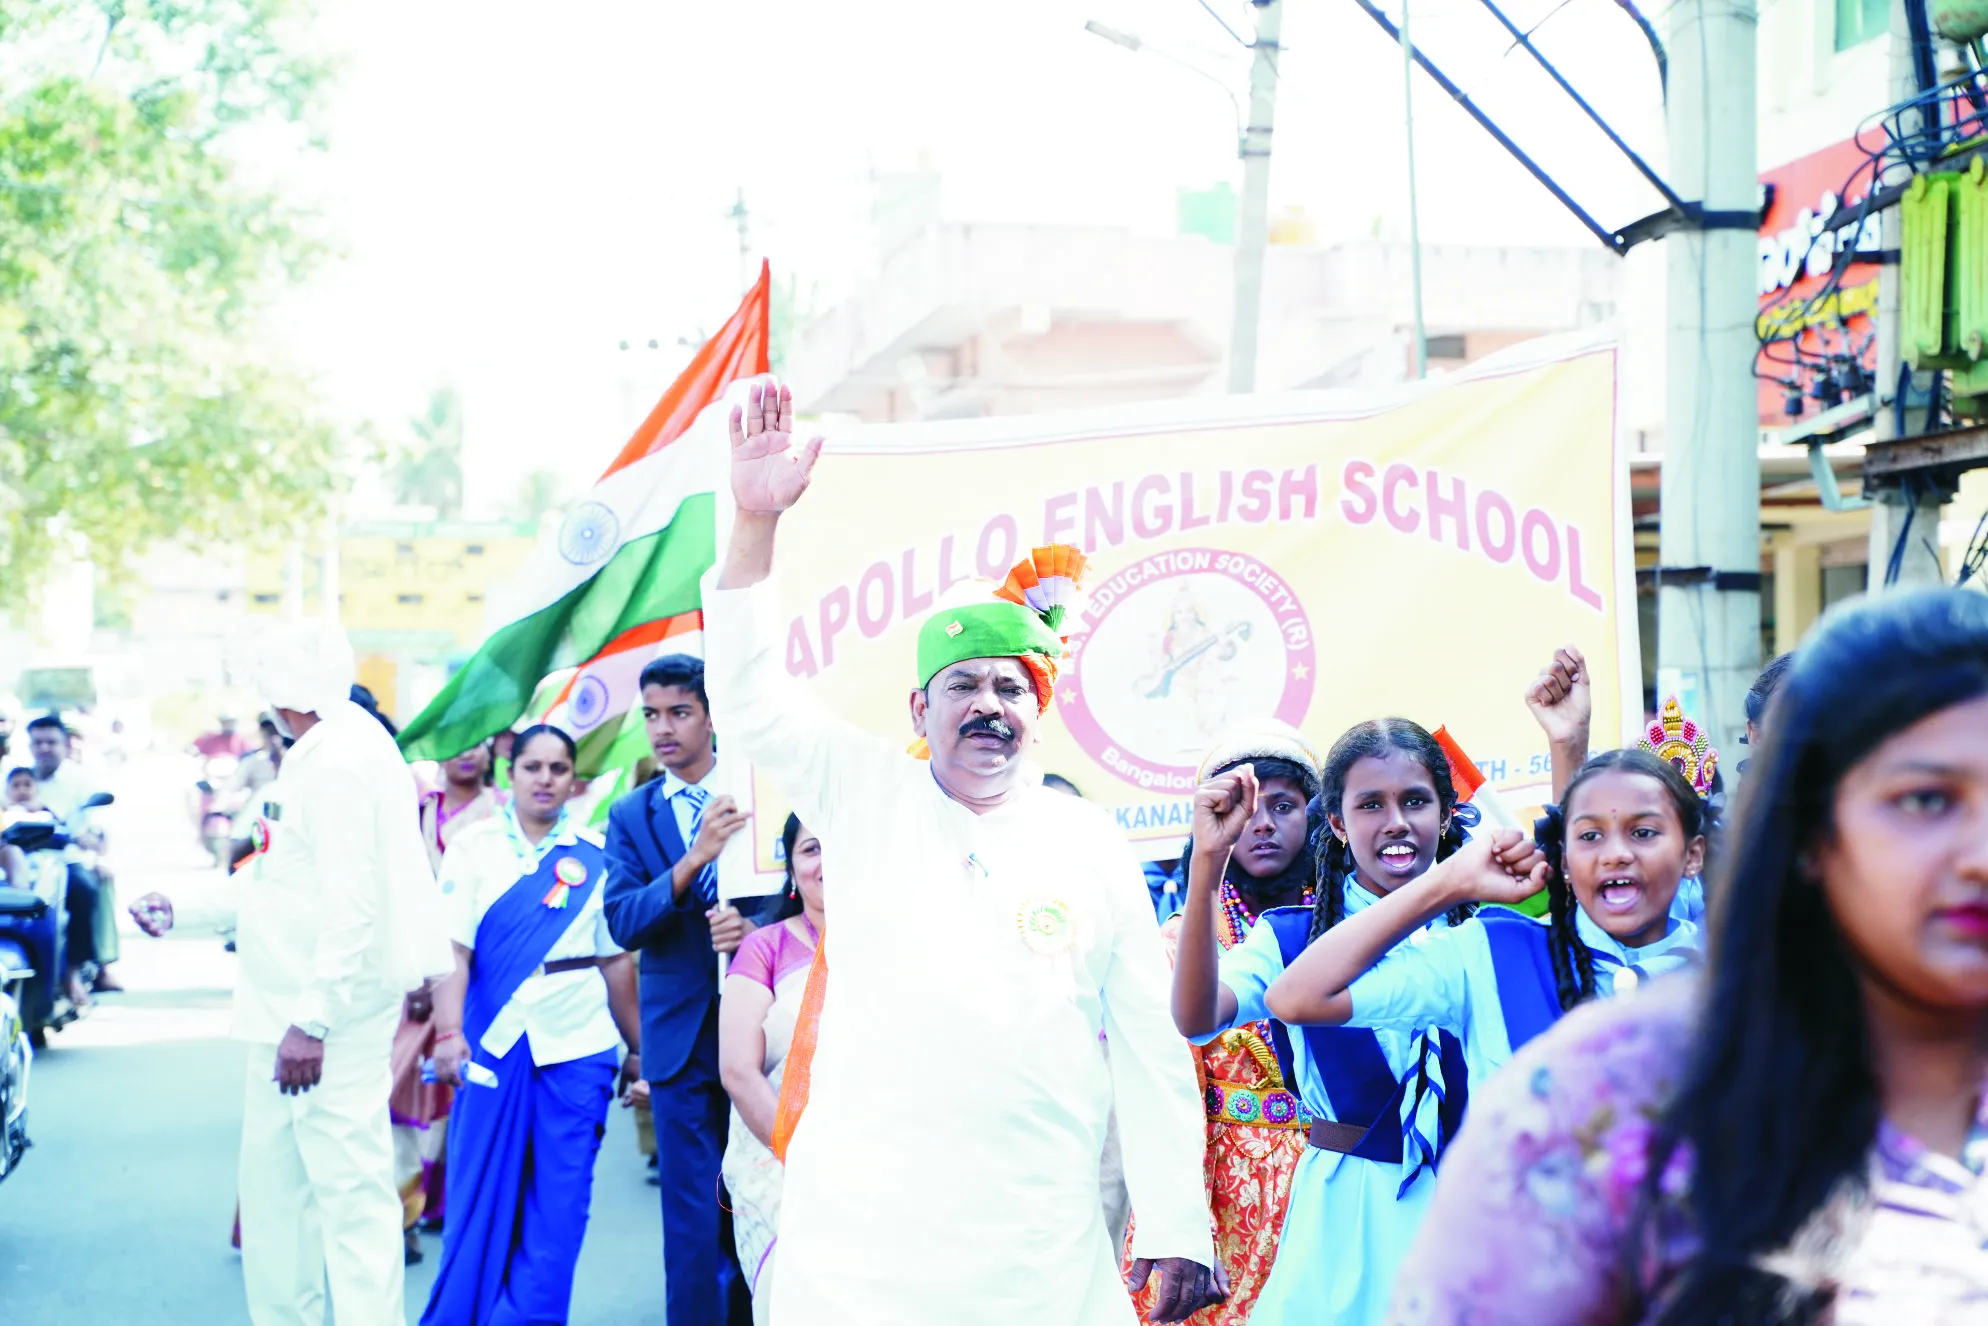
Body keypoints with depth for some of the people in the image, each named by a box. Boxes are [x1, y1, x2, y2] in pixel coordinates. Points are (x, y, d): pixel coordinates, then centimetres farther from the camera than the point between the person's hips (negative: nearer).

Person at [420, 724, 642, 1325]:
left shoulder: (594, 856, 5)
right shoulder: (475, 846, 1)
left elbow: (616, 960, 8)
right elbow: (453, 948, -6)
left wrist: (642, 1050, 9)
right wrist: (448, 1034, -17)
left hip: (576, 1048, 1)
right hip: (493, 1046, -1)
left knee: (559, 1206, 0)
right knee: (481, 1197, 6)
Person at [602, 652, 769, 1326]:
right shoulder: (631, 816, 5)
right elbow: (622, 924, -7)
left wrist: (755, 923, -20)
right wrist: (696, 857, -22)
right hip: (681, 1036, 1)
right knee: (694, 1214, 3)